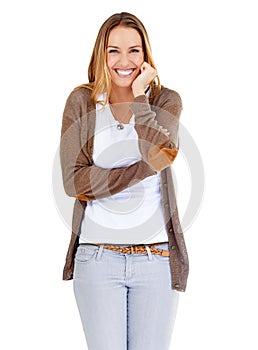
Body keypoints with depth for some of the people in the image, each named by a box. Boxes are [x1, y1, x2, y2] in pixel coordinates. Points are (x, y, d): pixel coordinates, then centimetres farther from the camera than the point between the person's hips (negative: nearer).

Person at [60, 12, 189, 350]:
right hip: (97, 256, 0)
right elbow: (73, 181, -8)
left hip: (157, 258, 1)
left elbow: (155, 151, -17)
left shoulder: (166, 100, 4)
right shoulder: (81, 101, 2)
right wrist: (146, 167, -12)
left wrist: (140, 96, -8)